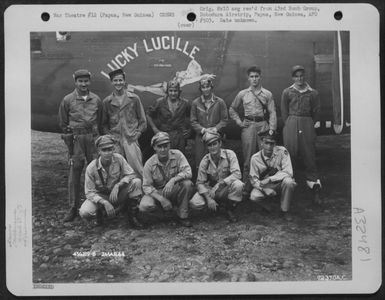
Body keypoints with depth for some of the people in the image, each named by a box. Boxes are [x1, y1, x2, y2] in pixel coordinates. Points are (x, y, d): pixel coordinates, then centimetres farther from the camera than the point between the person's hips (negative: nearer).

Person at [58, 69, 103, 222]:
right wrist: (71, 137, 4)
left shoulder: (96, 100, 7)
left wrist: (97, 137, 11)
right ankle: (73, 208, 8)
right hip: (76, 140, -2)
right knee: (74, 173, 0)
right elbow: (63, 123, 7)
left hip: (94, 139, 2)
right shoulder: (67, 100, 1)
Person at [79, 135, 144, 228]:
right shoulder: (91, 168, -20)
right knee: (84, 213, -30)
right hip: (100, 196, -2)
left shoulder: (118, 158, -15)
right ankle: (100, 212, 7)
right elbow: (89, 192, -18)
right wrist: (104, 202, -34)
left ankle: (132, 217, -13)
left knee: (136, 182, -24)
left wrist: (117, 185, -31)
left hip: (118, 194, 2)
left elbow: (131, 174, -13)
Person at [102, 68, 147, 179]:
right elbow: (104, 123, 15)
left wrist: (137, 133, -1)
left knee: (137, 169, -8)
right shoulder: (107, 101, 8)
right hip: (115, 141, 2)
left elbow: (142, 120, 10)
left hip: (131, 140, -1)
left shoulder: (134, 98, 4)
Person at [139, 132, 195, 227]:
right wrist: (161, 199, -27)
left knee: (187, 184, -31)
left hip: (174, 190, 0)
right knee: (144, 206, -29)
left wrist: (173, 180, -40)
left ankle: (182, 216, -13)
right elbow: (147, 186, -13)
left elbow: (188, 172, -22)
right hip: (157, 192, 0)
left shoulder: (177, 155, -12)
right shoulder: (149, 164, -12)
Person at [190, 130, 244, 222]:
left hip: (227, 188, -2)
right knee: (194, 203, -22)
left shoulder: (229, 154, -15)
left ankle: (229, 209, -6)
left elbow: (237, 174, -25)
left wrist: (220, 184, -35)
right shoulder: (205, 161, -10)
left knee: (238, 184, -36)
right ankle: (219, 204, 8)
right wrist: (208, 199, -24)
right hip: (211, 189, 2)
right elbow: (200, 183, -9)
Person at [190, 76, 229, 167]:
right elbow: (193, 121, 6)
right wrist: (202, 129, -9)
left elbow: (224, 119, 5)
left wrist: (216, 128, -10)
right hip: (200, 137, 1)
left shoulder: (220, 102, 4)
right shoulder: (195, 103, 6)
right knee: (200, 163, 0)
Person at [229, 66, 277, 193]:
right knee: (248, 158, 2)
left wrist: (272, 129, -5)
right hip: (248, 126, 0)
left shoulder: (267, 94, 7)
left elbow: (272, 112, 4)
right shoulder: (242, 94, 9)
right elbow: (232, 109, 20)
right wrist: (239, 122, 8)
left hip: (263, 125, 0)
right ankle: (247, 187, 8)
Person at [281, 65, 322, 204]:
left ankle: (316, 191, 4)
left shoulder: (313, 93, 3)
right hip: (291, 125, 0)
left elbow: (316, 112, 12)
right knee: (290, 156, 1)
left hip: (307, 125, 0)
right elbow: (284, 111, 10)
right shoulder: (287, 92, 3)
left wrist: (310, 125, 12)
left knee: (309, 157, 1)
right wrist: (290, 124, 10)